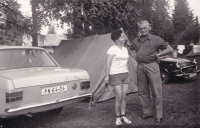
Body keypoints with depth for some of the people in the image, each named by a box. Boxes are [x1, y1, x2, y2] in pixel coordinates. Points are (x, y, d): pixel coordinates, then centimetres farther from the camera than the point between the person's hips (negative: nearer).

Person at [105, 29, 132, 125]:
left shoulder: (125, 49, 13)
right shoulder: (112, 50, -9)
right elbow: (108, 64, -10)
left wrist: (127, 73, 18)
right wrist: (107, 76, -13)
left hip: (125, 74, 6)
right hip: (115, 75, -6)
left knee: (124, 97, 7)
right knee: (119, 98, -6)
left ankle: (123, 116, 19)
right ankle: (118, 118, 9)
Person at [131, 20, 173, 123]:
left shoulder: (156, 39, 0)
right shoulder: (135, 41, 11)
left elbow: (170, 49, 3)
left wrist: (158, 54, -8)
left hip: (151, 66, -4)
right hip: (140, 67, 5)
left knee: (156, 92, -2)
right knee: (143, 92, 10)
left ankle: (158, 116, 8)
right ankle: (147, 112, 24)